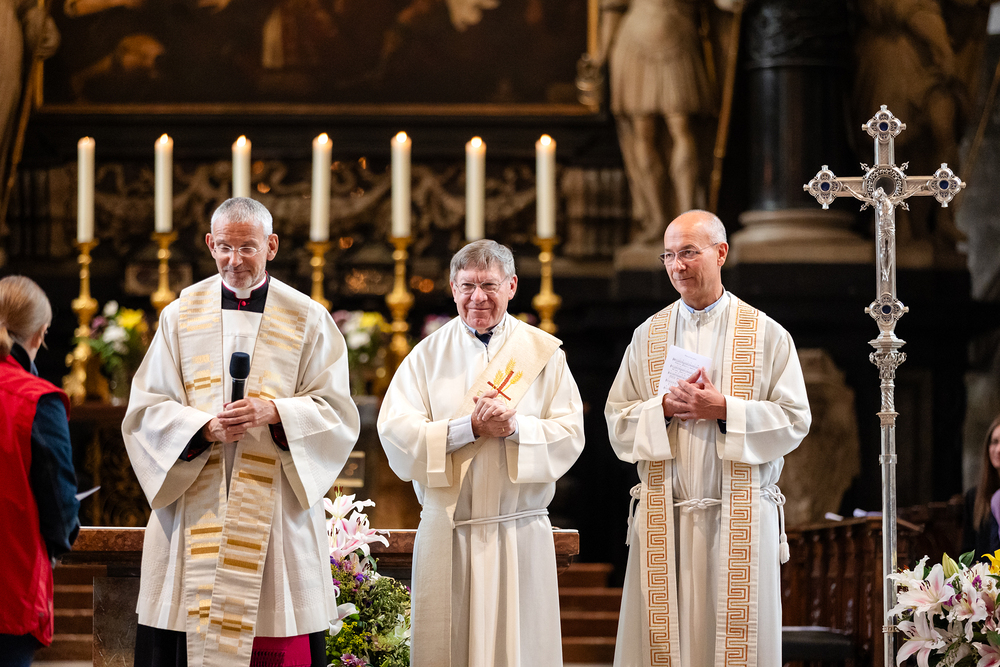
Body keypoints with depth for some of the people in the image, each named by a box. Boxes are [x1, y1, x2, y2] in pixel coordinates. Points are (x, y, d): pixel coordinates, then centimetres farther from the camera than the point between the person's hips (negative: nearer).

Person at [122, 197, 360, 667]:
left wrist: (274, 413, -15)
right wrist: (204, 429, -12)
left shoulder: (308, 320, 7)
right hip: (195, 510, 1)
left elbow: (335, 413, 3)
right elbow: (146, 408, 6)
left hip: (275, 512, -1)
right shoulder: (182, 316, 10)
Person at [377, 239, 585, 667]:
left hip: (520, 534, 0)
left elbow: (570, 434, 0)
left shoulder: (544, 353, 7)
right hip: (447, 531, 0)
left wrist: (515, 427, -17)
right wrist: (470, 427, -14)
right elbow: (395, 431, -4)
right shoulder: (429, 355, 7)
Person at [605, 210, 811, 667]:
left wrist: (723, 409, -13)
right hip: (665, 518, 2)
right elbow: (617, 422, 8)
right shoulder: (648, 336, 11)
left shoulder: (765, 334, 3)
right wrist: (664, 407, -10)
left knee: (736, 630, -2)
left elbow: (795, 421, -2)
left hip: (740, 515, -2)